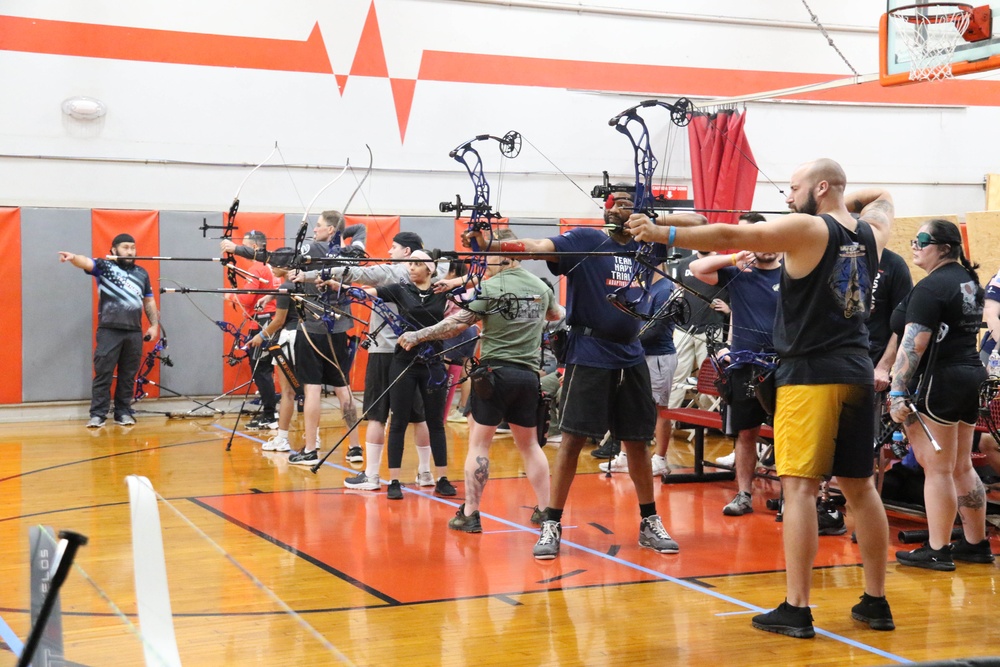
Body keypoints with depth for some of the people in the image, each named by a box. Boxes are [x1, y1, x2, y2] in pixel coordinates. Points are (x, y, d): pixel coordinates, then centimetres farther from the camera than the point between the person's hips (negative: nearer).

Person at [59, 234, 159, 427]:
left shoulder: (142, 273, 17)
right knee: (103, 373, -5)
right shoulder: (104, 266, 3)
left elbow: (149, 301, 22)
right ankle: (97, 415, -2)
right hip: (109, 331, -4)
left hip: (134, 332, 4)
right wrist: (73, 258, -39)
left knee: (128, 375, 8)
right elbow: (86, 262, -17)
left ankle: (123, 413, 16)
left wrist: (154, 325, 13)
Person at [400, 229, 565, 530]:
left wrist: (417, 336, -9)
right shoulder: (540, 286, 8)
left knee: (479, 443, 1)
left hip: (495, 372, -5)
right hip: (528, 375, 5)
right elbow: (557, 314, 28)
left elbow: (456, 324, -16)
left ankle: (470, 514, 1)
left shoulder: (490, 288, -10)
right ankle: (544, 510, 17)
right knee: (529, 444, 16)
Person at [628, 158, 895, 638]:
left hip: (810, 374, -7)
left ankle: (796, 610, -10)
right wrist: (846, 204, 22)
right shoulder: (871, 233, 11)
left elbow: (730, 237, -14)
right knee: (860, 489, 13)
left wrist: (661, 233, -13)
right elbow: (881, 196, 36)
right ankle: (876, 602, 18)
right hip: (858, 374, 7)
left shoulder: (808, 229, -9)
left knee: (799, 487, -7)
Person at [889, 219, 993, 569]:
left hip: (938, 383, -10)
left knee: (937, 469, -4)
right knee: (962, 467, 15)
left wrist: (897, 391, -19)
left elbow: (913, 345, -20)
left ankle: (937, 551, 0)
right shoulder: (969, 281, 14)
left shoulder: (930, 288, -15)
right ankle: (976, 543, 22)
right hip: (969, 378, 10)